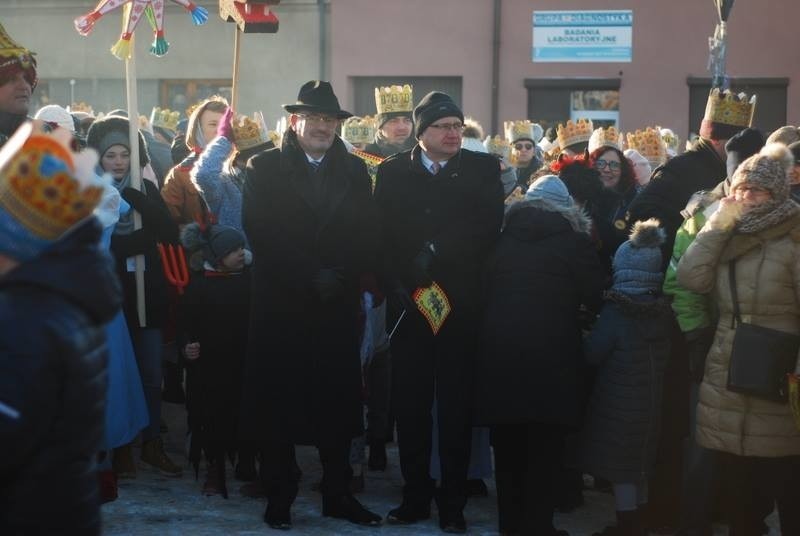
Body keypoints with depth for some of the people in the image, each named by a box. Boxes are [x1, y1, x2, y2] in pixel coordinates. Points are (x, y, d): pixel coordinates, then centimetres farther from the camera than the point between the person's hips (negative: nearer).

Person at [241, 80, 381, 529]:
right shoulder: (265, 168, 3)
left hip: (339, 306, 2)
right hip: (281, 305, -2)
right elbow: (262, 232, -8)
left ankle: (338, 493, 16)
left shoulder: (355, 171, 12)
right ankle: (279, 497, 11)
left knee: (338, 401, 6)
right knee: (279, 402, 2)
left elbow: (369, 236, 4)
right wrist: (310, 276, -15)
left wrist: (340, 275, -12)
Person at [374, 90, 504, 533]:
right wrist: (396, 284, -11)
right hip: (409, 302, 1)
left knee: (455, 407, 3)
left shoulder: (482, 169, 6)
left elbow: (487, 226, -8)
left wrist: (436, 252, -15)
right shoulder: (393, 172, 9)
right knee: (409, 405, 5)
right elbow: (382, 234, 2)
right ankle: (415, 497, 16)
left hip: (462, 305, -1)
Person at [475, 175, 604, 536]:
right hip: (549, 350, -4)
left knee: (507, 445, 13)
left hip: (498, 347, 4)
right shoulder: (573, 239, 2)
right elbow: (595, 295, 2)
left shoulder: (504, 237, 13)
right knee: (543, 446, 5)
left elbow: (486, 286, 15)